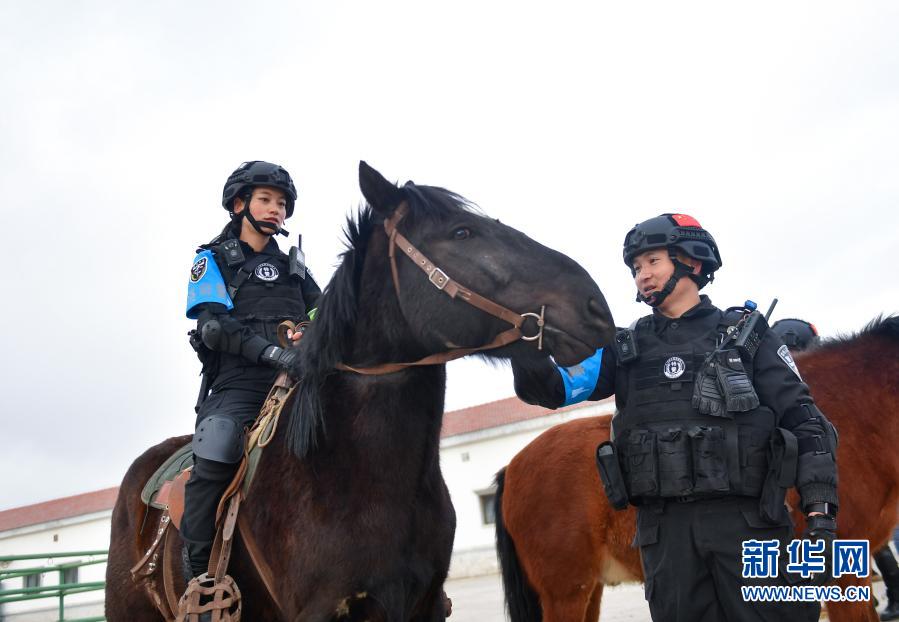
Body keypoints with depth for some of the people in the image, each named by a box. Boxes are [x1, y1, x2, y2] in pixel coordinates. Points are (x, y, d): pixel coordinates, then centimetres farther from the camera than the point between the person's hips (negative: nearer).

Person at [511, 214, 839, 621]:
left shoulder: (746, 333, 6)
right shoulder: (626, 347, 13)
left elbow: (803, 420, 2)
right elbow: (556, 387, 4)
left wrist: (822, 519, -8)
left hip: (746, 519, -2)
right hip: (664, 529, 2)